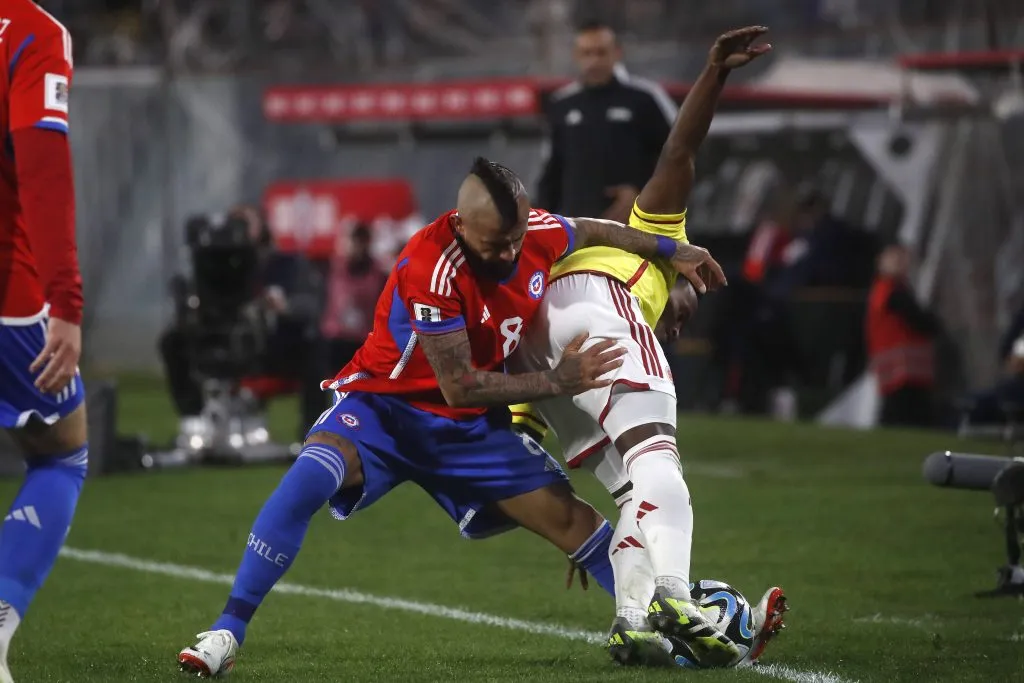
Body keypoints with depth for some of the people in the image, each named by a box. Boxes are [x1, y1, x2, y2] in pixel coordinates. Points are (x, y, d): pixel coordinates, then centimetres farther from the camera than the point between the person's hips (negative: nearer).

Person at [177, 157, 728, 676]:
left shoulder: (539, 233, -11)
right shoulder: (431, 270, -31)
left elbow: (594, 233, 15)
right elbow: (460, 386, -26)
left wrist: (671, 251, 25)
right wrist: (556, 382, -22)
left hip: (470, 424, 6)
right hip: (386, 404, -6)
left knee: (568, 518, 4)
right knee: (310, 476, -33)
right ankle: (227, 633, -31)